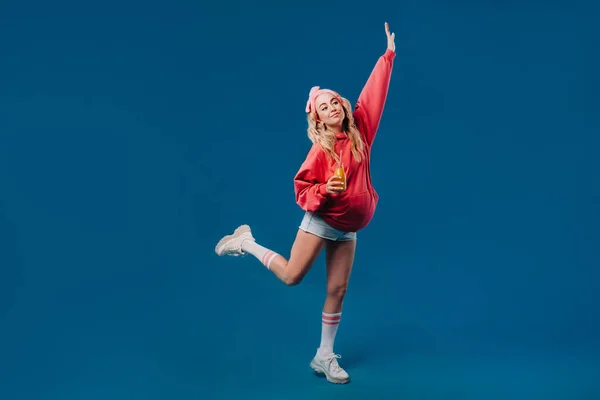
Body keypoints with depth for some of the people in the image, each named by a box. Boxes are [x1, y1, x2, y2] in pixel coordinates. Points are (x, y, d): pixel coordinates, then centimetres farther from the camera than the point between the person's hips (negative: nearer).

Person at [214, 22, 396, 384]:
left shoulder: (359, 131, -1)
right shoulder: (321, 149, -13)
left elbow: (373, 94, 3)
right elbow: (302, 189, -10)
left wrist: (389, 54, 4)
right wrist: (325, 191, -30)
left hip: (348, 229, 5)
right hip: (320, 222, -4)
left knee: (337, 291, 6)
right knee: (291, 276, 0)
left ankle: (325, 357, 16)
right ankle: (247, 242, 22)